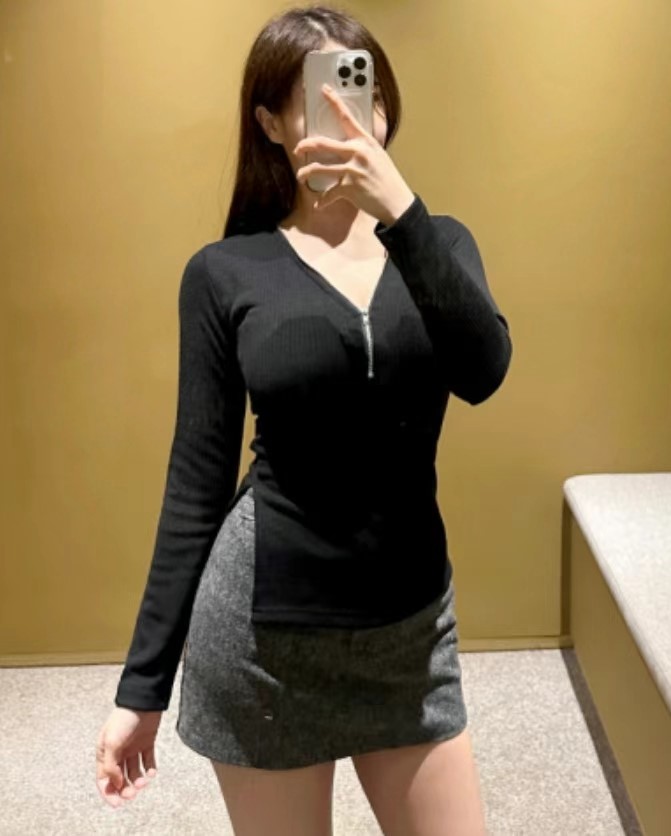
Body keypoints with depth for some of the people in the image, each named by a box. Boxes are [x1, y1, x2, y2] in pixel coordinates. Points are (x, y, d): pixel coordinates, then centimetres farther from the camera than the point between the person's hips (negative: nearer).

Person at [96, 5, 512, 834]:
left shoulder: (437, 242, 4)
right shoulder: (225, 272, -5)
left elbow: (482, 373, -17)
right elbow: (197, 483, -3)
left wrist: (400, 209, -29)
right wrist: (143, 683, -2)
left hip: (411, 625, 3)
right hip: (264, 630, -3)